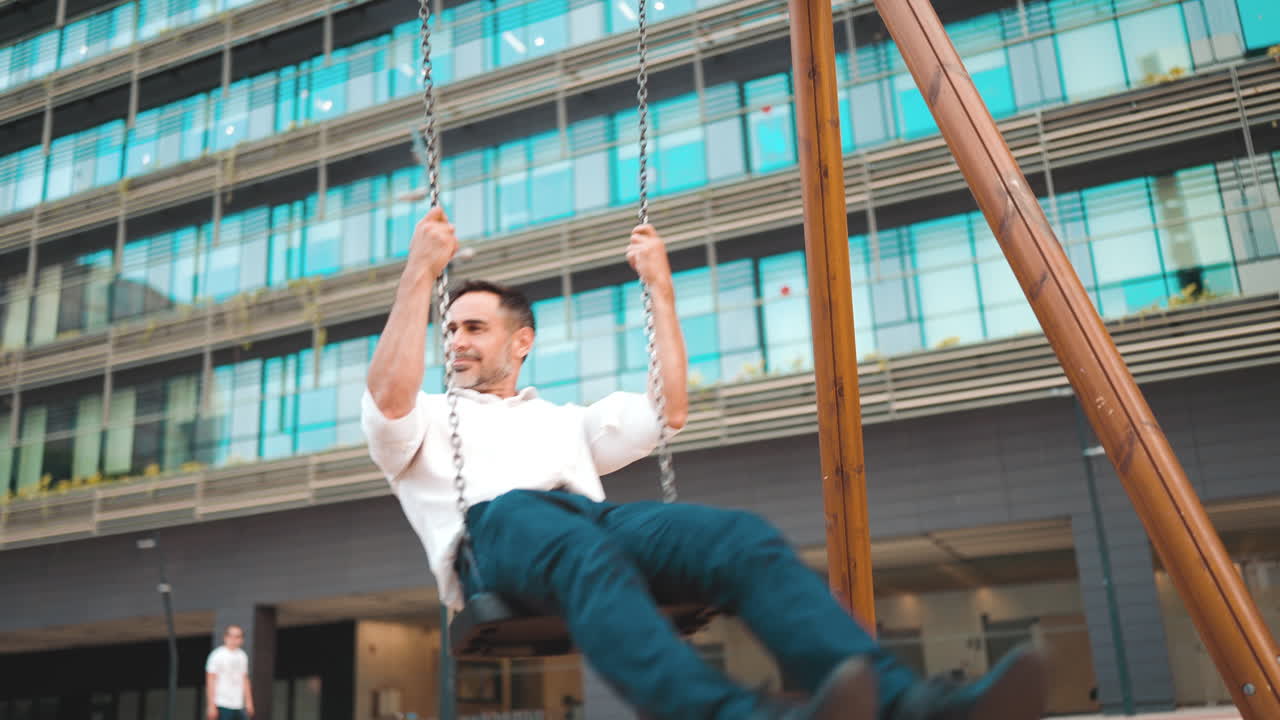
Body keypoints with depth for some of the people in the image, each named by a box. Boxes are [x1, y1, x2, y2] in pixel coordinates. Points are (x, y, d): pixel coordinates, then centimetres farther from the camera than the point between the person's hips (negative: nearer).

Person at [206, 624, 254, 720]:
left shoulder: (242, 656, 12)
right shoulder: (217, 655, -8)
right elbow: (210, 681, -9)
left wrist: (249, 702, 13)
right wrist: (211, 706, -12)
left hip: (239, 706, 7)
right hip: (223, 705, -7)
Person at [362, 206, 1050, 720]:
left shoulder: (564, 421, 39)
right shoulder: (427, 423, 29)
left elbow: (669, 411, 29)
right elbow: (387, 396, 4)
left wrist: (659, 287, 29)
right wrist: (420, 272, 3)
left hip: (592, 514, 4)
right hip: (495, 524, -3)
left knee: (744, 537, -29)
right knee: (584, 552, -43)